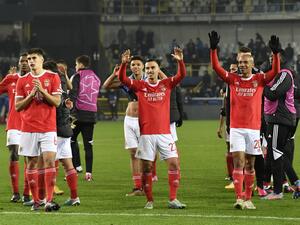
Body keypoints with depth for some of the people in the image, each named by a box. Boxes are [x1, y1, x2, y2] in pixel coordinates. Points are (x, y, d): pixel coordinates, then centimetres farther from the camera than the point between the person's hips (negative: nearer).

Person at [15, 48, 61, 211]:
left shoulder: (53, 77, 3)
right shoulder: (23, 80, 8)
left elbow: (56, 102, -3)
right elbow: (17, 106, 5)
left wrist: (42, 90, -15)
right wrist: (31, 94, -9)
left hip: (48, 128, -2)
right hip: (28, 128, 2)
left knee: (49, 161, -13)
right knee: (31, 163, 4)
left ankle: (49, 201, -15)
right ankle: (35, 201, 11)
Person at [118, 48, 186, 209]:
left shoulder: (166, 84, 7)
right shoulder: (140, 86, 5)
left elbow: (181, 75, -4)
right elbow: (122, 79, -5)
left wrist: (180, 61, -22)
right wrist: (124, 64, -22)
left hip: (164, 133, 1)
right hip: (146, 134, -1)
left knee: (174, 164, -6)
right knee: (146, 166, 0)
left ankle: (173, 199, 0)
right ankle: (149, 201, 9)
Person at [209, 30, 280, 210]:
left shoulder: (259, 80, 3)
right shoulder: (233, 79, 5)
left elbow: (275, 72, -12)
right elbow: (216, 67, -4)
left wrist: (276, 53, -25)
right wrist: (214, 49, -16)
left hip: (253, 128, 1)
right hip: (236, 128, -1)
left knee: (250, 165, 8)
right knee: (239, 162, -10)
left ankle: (248, 199, 15)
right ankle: (239, 198, -16)